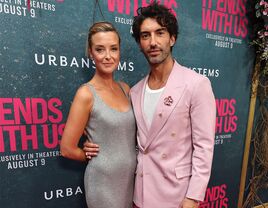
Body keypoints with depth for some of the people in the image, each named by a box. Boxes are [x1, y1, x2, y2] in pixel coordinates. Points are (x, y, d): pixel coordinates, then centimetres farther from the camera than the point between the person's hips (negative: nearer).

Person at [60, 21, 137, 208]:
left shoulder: (125, 89, -1)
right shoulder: (86, 94, -18)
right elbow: (67, 149, -14)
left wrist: (130, 160, -2)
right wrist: (97, 157, -1)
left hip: (131, 177, 6)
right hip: (104, 181, -5)